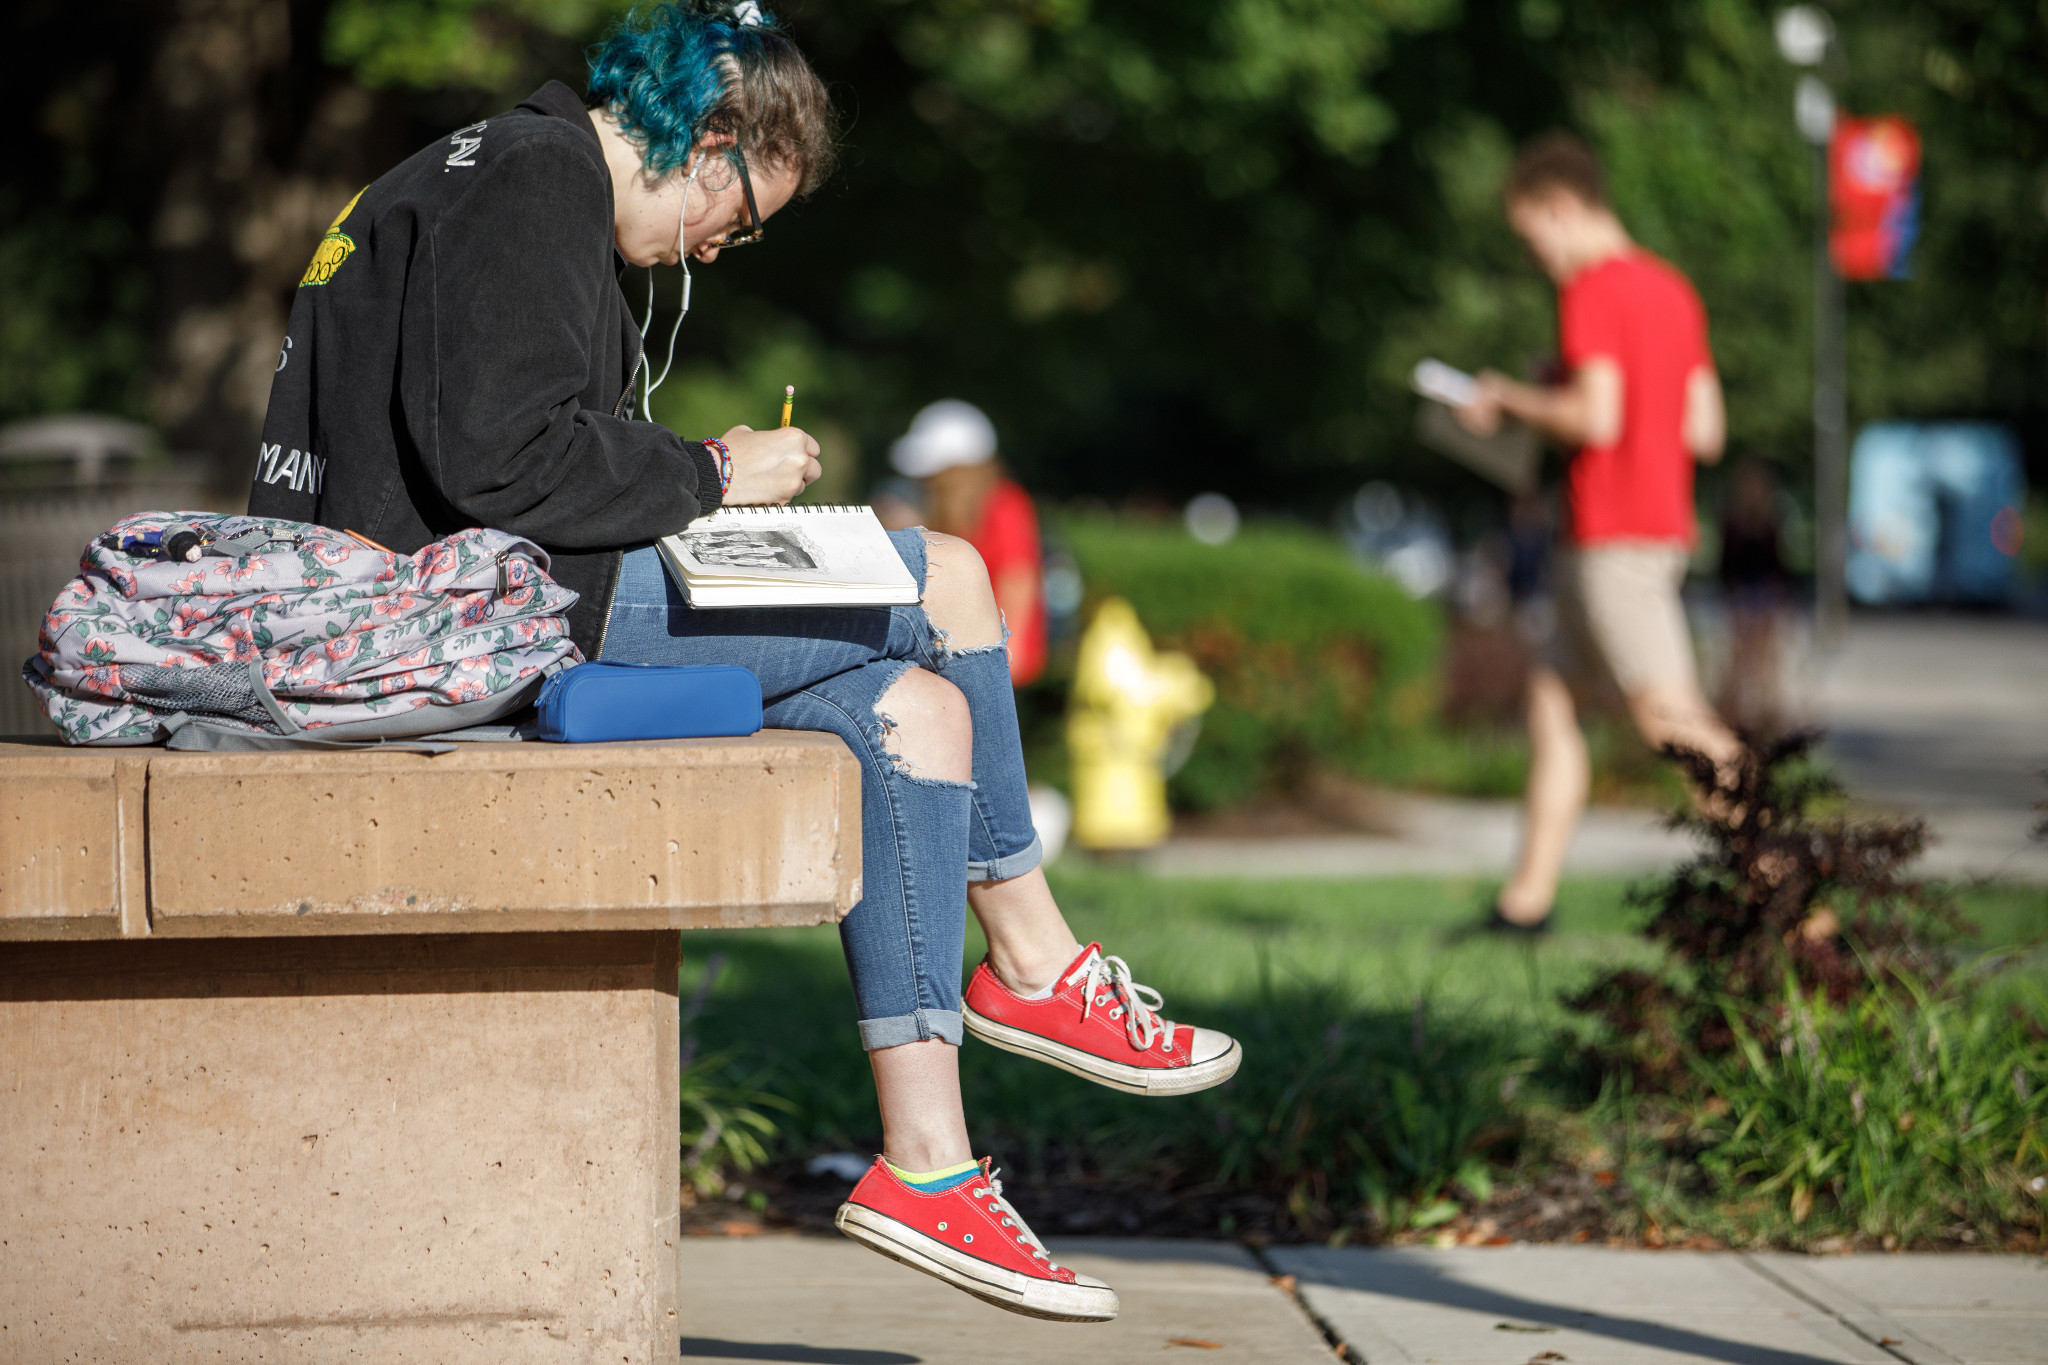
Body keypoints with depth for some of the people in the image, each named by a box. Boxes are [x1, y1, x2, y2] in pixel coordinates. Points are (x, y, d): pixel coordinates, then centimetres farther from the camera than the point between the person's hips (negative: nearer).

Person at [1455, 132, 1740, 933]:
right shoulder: (1671, 290, 16)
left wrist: (1510, 401, -5)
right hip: (1662, 528, 10)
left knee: (1670, 717, -11)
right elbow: (1704, 431, 14)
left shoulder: (1593, 290, -11)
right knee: (1552, 694, 12)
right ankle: (1529, 895, 13)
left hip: (1612, 535, -10)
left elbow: (1595, 416, -21)